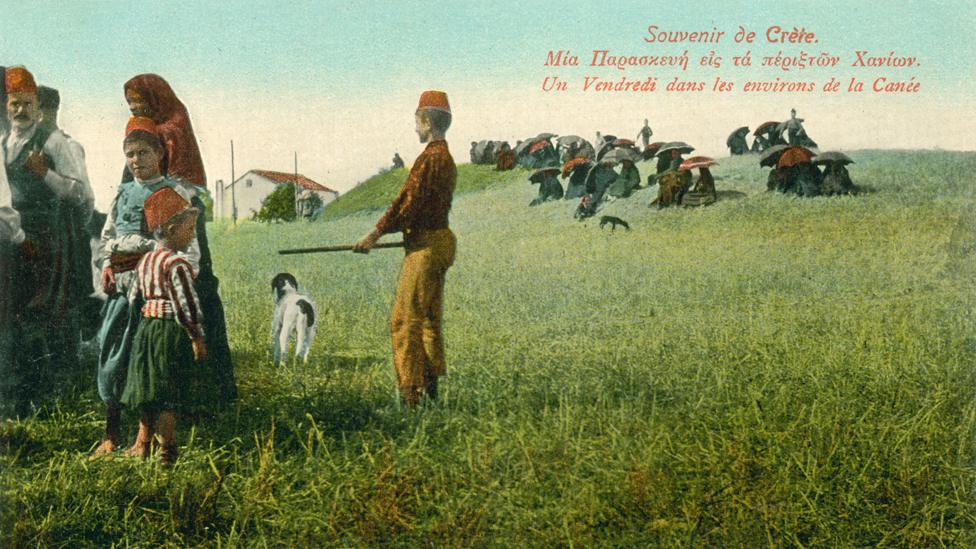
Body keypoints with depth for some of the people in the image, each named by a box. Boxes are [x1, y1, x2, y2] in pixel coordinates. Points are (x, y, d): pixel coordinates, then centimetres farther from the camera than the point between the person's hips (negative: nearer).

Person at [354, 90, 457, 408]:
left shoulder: (429, 158, -16)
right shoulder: (447, 158, 15)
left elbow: (408, 202, -18)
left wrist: (376, 233, -11)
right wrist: (390, 231, 26)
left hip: (426, 246, -10)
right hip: (439, 241, 10)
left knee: (405, 320, -8)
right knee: (429, 318, 17)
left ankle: (410, 396, -9)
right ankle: (430, 388, 24)